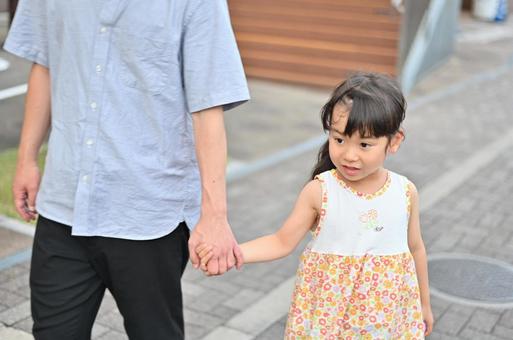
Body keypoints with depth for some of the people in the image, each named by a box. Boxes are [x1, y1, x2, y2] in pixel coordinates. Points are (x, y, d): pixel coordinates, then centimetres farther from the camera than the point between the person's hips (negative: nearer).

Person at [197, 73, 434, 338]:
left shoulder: (406, 193, -9)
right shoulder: (319, 192, -16)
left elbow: (415, 248, 5)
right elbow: (283, 242, -9)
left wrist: (424, 305, 16)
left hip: (389, 314, 2)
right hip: (329, 313, -2)